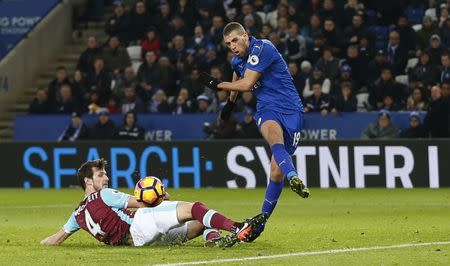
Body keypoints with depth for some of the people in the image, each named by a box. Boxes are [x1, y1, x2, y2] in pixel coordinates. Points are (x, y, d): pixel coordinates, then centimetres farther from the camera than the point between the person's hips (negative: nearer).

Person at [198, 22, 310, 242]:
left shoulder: (261, 48, -14)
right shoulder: (238, 59, 12)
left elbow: (246, 84, -15)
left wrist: (216, 84, -3)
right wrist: (230, 103, 51)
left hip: (291, 110, -4)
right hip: (267, 109, 4)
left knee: (277, 170, -6)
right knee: (273, 133, -35)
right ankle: (293, 177, -62)